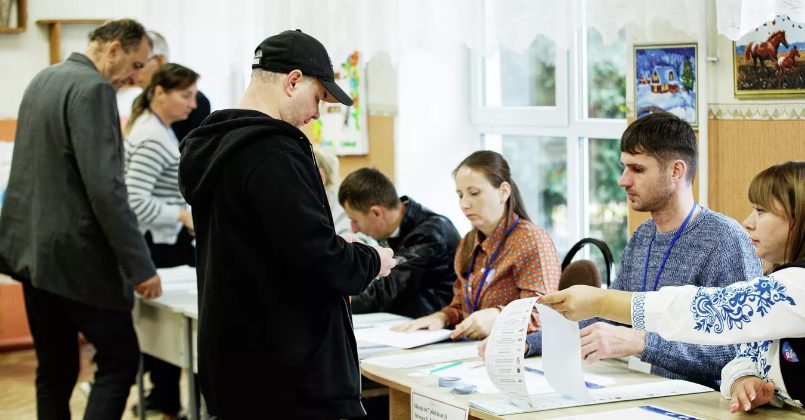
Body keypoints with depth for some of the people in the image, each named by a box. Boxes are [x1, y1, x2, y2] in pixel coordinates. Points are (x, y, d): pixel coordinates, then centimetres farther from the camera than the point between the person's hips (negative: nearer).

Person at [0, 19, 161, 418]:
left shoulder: (42, 80, 14)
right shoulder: (93, 89, -16)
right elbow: (105, 188, -23)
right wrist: (140, 266, -19)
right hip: (74, 254, -9)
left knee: (55, 369, 12)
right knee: (120, 359, 0)